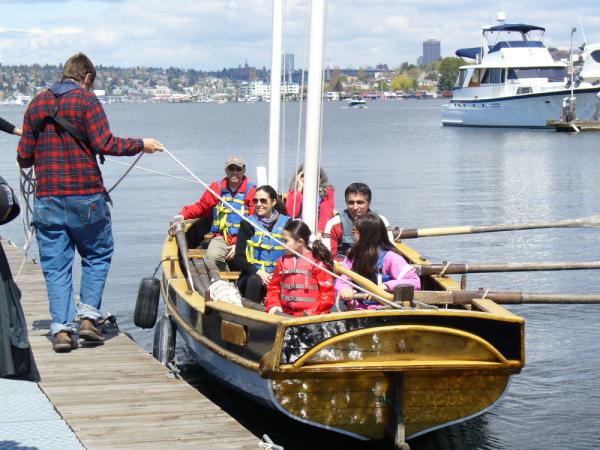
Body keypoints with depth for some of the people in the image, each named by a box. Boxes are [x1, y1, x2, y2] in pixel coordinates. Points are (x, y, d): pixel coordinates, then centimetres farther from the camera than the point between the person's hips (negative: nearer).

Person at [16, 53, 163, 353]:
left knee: (55, 264, 7)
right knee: (97, 254, 13)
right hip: (85, 194, -3)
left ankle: (61, 329, 1)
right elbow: (105, 145, -12)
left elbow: (24, 157, 10)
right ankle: (88, 317, 4)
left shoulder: (36, 103, 10)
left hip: (46, 197, 3)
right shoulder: (86, 99, -3)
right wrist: (141, 145, 1)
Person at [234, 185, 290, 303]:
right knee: (255, 280, -32)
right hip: (251, 276, 0)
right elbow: (239, 258, 2)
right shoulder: (247, 223, 8)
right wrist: (258, 272, -16)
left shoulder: (286, 223, 7)